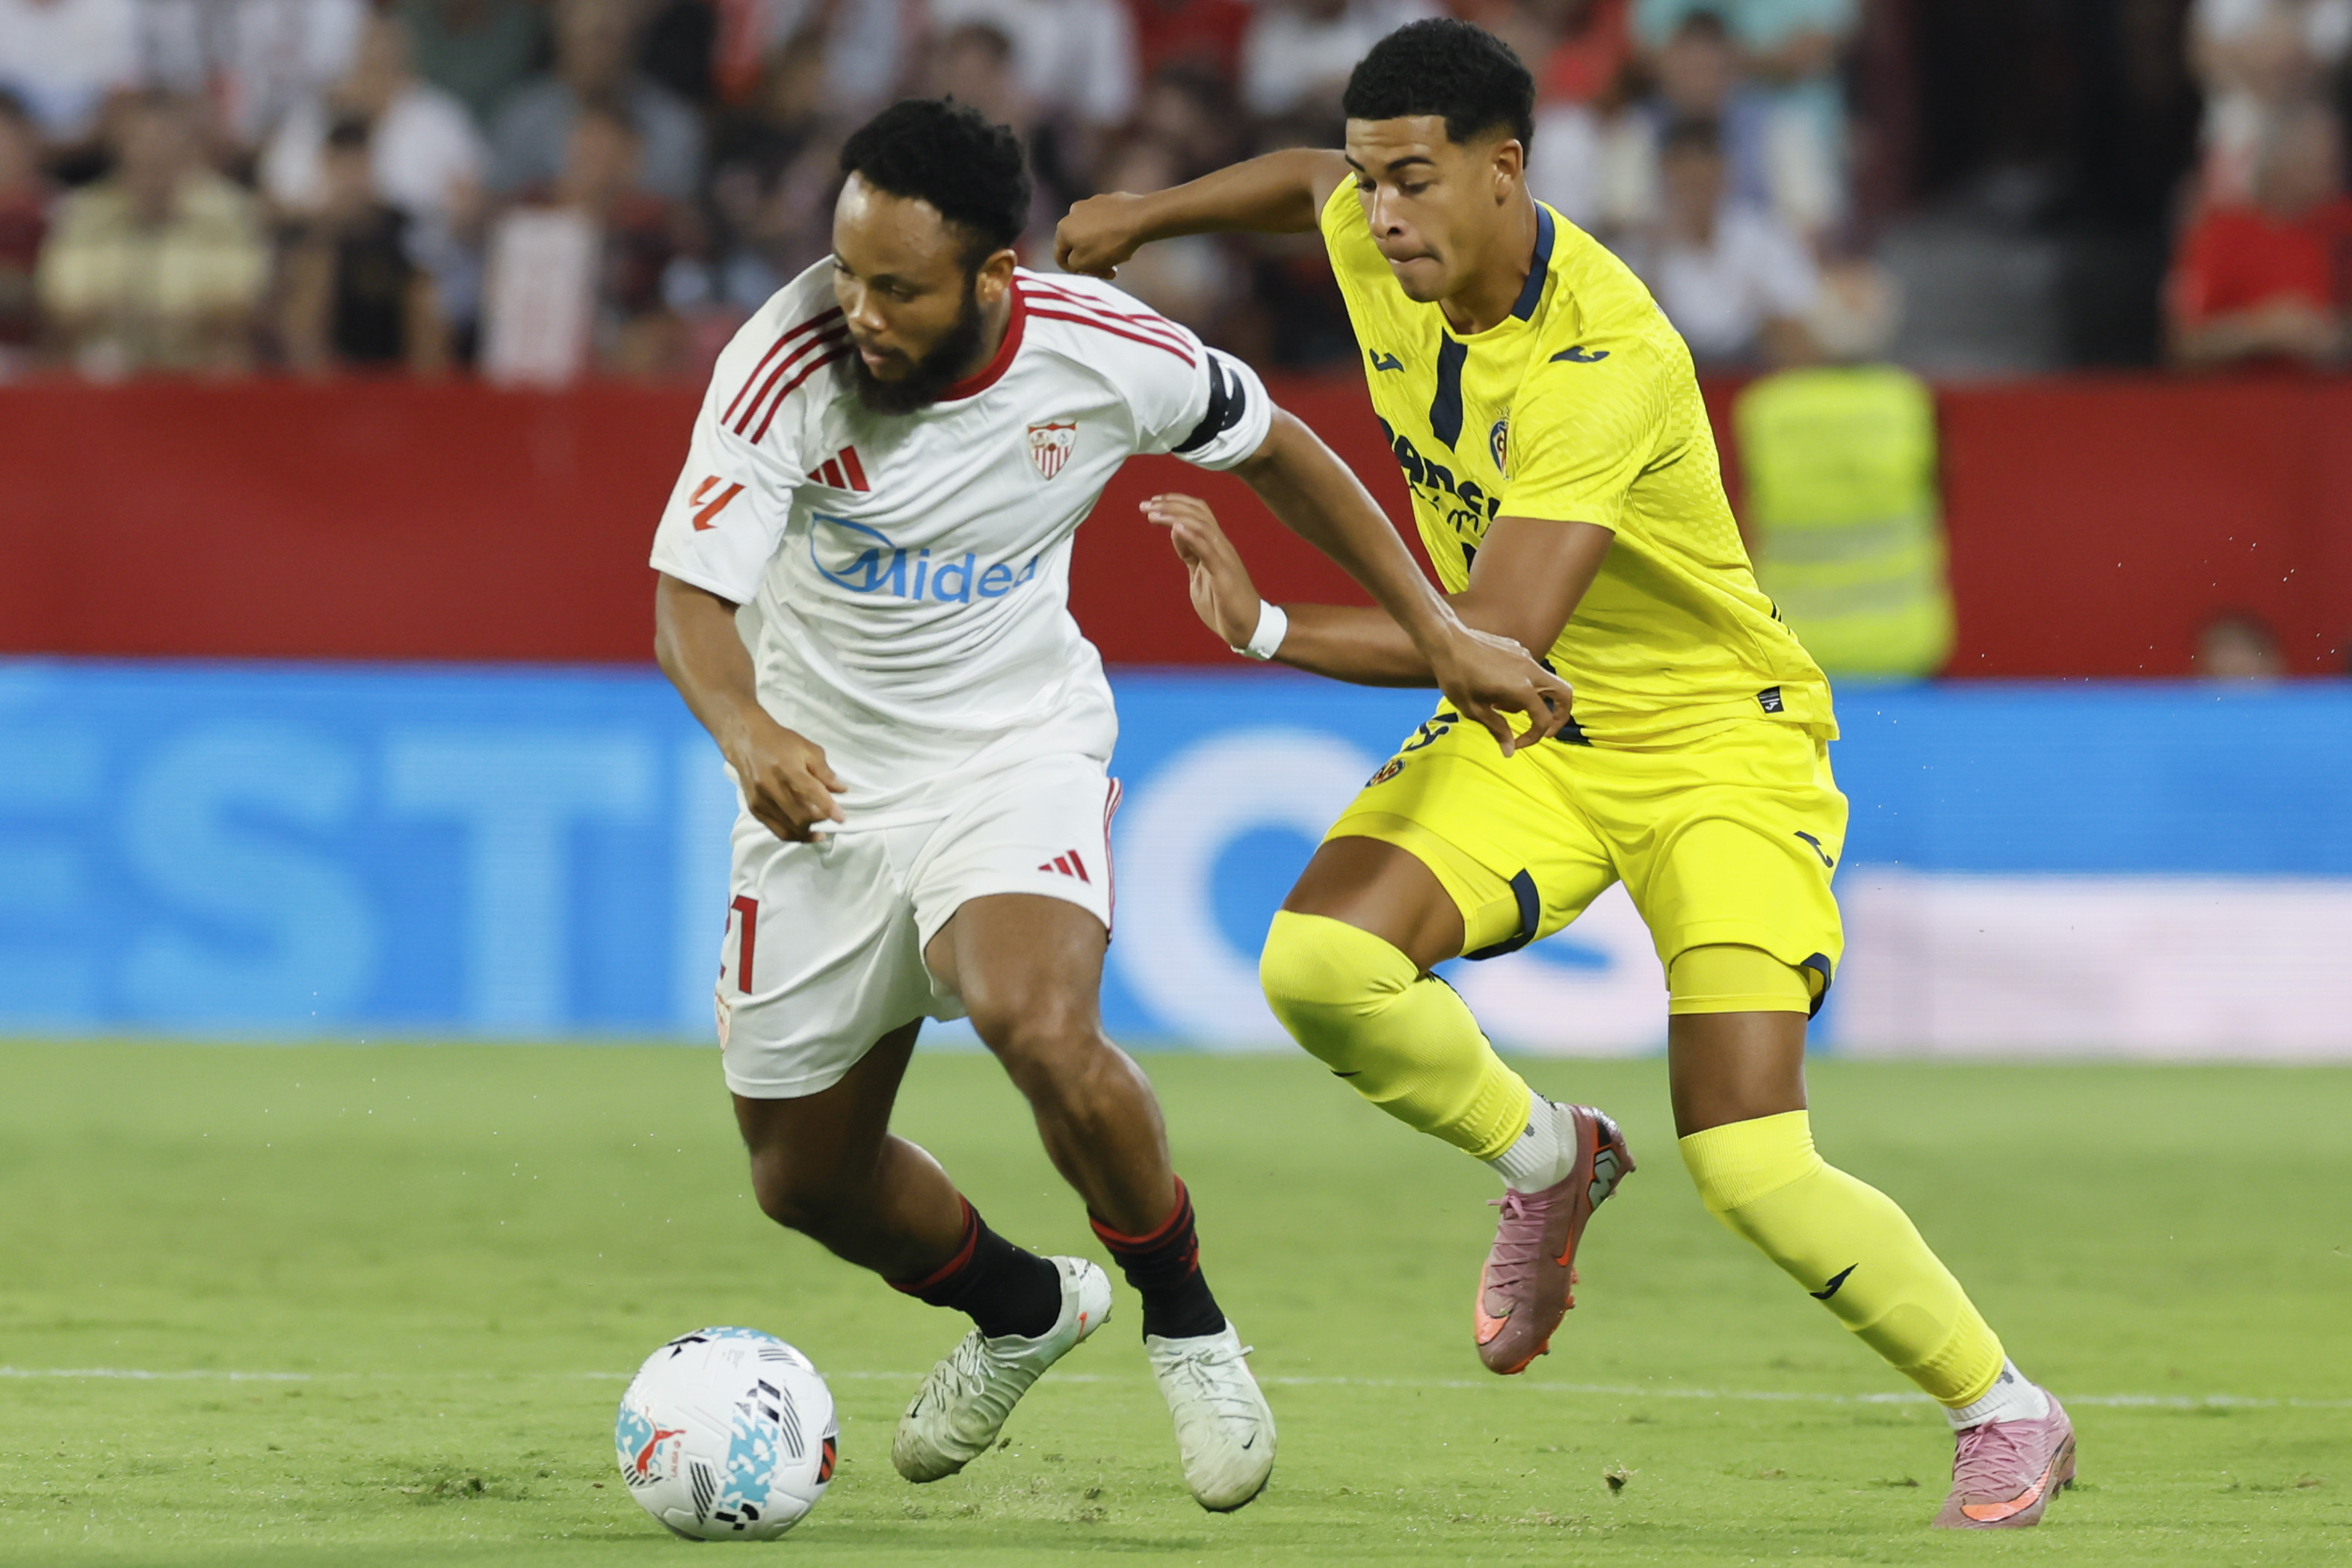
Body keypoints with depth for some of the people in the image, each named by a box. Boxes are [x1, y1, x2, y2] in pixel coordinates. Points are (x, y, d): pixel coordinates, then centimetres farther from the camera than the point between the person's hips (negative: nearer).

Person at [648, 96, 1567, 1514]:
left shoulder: (1106, 357, -18)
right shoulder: (788, 366, -23)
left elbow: (1273, 449, 2)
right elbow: (689, 600, -26)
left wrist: (1441, 634, 4)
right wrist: (748, 732, -49)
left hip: (1020, 754, -2)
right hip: (827, 780, 2)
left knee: (1040, 1028, -33)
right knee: (803, 1176, 10)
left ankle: (1184, 1314, -6)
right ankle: (1023, 1308, 42)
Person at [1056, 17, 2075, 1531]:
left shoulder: (1605, 364, -31)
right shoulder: (1380, 244, -8)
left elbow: (1502, 637, -36)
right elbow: (1309, 177, 19)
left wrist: (1270, 629, -37)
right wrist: (1148, 213, 21)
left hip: (1717, 740, -7)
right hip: (1523, 739, 7)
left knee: (1749, 1167, -17)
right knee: (1320, 962, -21)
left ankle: (2008, 1414, 6)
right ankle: (1548, 1160, 8)